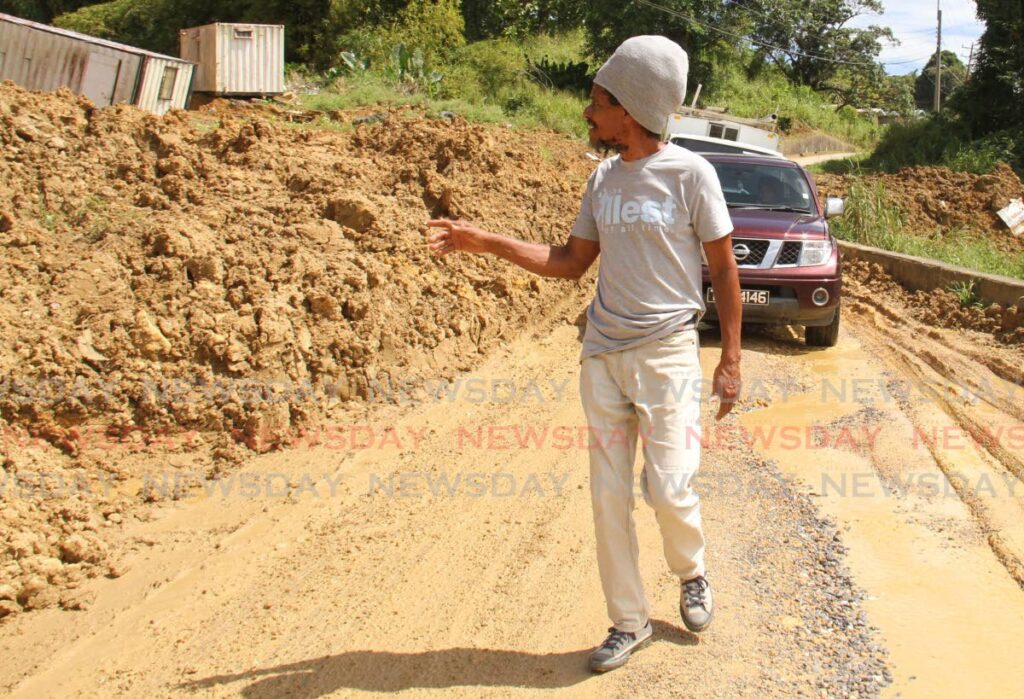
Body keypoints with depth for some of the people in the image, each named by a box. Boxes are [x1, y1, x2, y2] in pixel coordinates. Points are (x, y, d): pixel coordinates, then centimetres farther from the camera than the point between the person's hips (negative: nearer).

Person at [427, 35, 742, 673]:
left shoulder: (690, 172, -7)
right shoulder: (603, 179, 8)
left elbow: (724, 268, -3)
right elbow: (571, 262, 14)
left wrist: (731, 360, -6)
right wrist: (486, 243, 6)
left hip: (666, 352, -5)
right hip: (602, 354, 5)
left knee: (668, 489, -5)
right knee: (609, 497, 6)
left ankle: (692, 574, 29)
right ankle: (629, 621, 21)